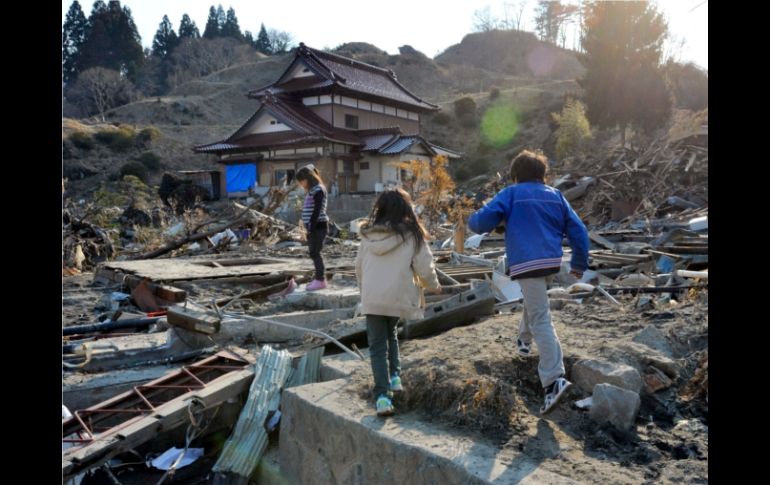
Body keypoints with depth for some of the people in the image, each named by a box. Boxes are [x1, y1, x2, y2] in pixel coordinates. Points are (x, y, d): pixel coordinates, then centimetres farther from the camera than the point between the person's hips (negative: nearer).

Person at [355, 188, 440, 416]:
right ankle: (394, 377, 24)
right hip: (398, 297, -1)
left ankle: (382, 395, -4)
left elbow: (359, 266, 13)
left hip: (371, 299, 1)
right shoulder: (411, 234, -7)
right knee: (391, 334, 26)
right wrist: (434, 286, 15)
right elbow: (425, 267, -5)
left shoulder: (368, 234, 4)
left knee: (378, 344, 5)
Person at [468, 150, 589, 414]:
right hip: (552, 262, 6)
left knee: (541, 320, -9)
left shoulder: (511, 193, 2)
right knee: (533, 300, 34)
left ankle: (554, 379, -18)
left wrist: (471, 221, 15)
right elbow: (578, 230, 13)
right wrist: (579, 264, 23)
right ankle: (524, 340, 47)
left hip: (525, 263, -5)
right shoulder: (555, 195, 15)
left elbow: (483, 220, -9)